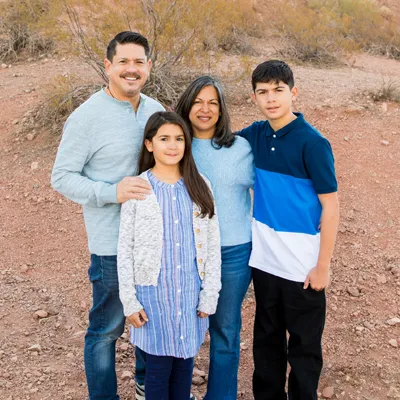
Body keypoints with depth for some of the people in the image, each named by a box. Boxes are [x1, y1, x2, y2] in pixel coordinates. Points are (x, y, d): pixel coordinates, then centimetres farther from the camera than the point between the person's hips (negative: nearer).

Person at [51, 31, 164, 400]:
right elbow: (61, 176, -10)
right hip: (114, 244, -6)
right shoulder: (87, 117, -12)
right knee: (107, 329, 8)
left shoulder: (156, 110, 5)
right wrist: (113, 192, -24)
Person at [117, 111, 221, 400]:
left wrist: (210, 294, 1)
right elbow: (125, 248, -2)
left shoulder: (198, 186, 2)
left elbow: (212, 243, 4)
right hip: (153, 289, -2)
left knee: (185, 360, 12)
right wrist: (129, 300, -5)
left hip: (190, 289, 2)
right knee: (158, 363, 6)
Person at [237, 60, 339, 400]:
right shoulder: (255, 135, 1)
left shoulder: (312, 143, -15)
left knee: (304, 345, 11)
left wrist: (322, 266, -12)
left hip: (302, 264, -5)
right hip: (263, 258, 5)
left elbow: (330, 206, -13)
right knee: (267, 337, 20)